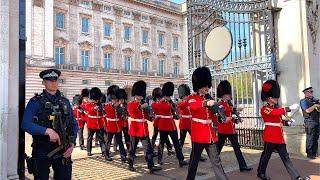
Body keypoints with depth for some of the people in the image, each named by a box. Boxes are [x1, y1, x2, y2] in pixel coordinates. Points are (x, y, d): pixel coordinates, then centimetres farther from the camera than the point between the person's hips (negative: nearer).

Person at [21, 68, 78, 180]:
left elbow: (74, 124, 9)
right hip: (42, 149, -3)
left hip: (63, 149, 3)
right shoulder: (35, 102, -3)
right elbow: (25, 124, -13)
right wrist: (47, 130, -26)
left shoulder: (65, 102, 8)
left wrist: (72, 143, -4)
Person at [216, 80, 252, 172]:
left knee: (237, 147, 4)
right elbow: (225, 109, -31)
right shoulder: (220, 104, -9)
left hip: (232, 129, 8)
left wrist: (236, 120, 5)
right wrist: (236, 109, -36)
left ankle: (243, 166, 5)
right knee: (218, 147, 4)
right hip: (223, 130, -8)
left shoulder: (230, 104, 16)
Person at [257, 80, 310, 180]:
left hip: (279, 136, 8)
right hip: (270, 136, -8)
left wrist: (287, 122, 2)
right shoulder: (264, 109, -11)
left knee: (285, 157, 7)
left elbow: (279, 120, 21)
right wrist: (290, 108, -33)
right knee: (266, 155, 5)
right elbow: (275, 112, -31)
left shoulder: (276, 108, 17)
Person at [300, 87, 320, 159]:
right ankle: (309, 154, 4)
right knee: (310, 138, -3)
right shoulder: (303, 101, -6)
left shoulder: (314, 100, 15)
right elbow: (308, 110, -17)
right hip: (310, 121, -7)